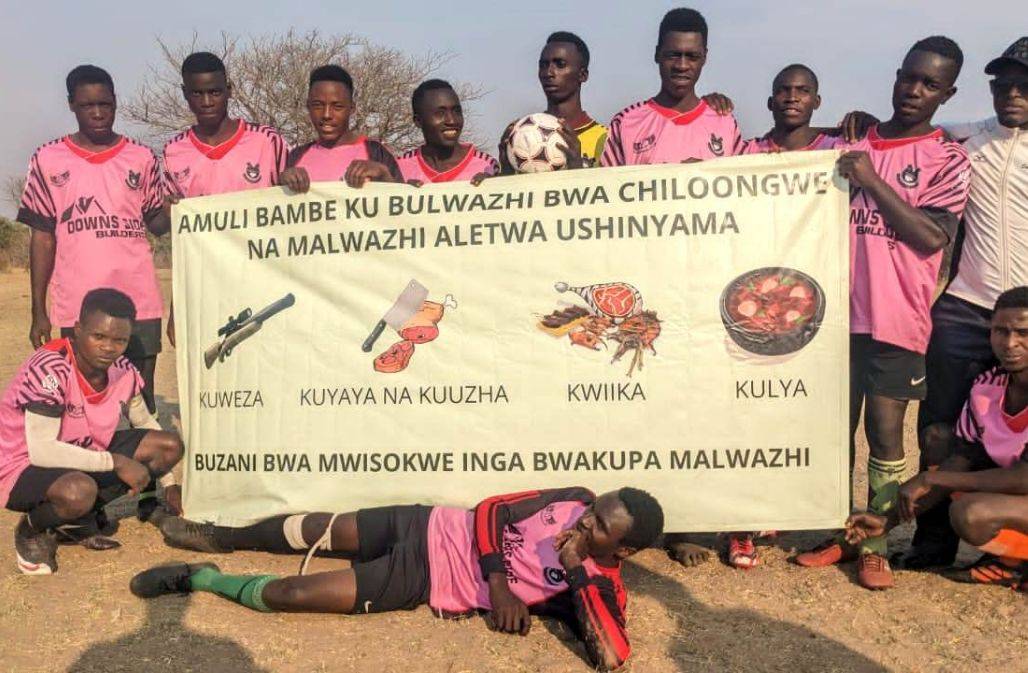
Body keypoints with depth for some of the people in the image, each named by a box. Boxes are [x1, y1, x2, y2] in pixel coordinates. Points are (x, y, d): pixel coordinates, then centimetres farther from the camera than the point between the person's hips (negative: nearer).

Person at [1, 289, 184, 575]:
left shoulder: (123, 370, -7)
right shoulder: (50, 369, -28)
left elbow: (145, 423, 9)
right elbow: (41, 451, -33)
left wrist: (169, 481, 6)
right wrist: (115, 462, -30)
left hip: (83, 455, 7)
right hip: (24, 467, -7)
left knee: (171, 446, -6)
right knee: (79, 490, -40)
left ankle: (78, 520, 3)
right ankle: (31, 529, -2)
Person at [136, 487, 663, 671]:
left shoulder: (599, 586, -15)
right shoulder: (574, 500, -6)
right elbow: (492, 510, -1)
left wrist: (576, 573, -34)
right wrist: (498, 580, -15)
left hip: (422, 582, -3)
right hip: (428, 529, 3)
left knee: (289, 595, -11)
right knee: (317, 530, 13)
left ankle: (200, 579, 14)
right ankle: (221, 537, 42)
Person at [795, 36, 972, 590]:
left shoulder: (948, 160, 2)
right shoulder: (852, 146, 12)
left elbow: (930, 237, -12)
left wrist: (871, 180, -13)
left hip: (896, 320, -3)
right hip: (840, 310, 4)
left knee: (885, 436, 0)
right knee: (836, 429, 9)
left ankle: (876, 545, 15)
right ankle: (841, 533, 23)